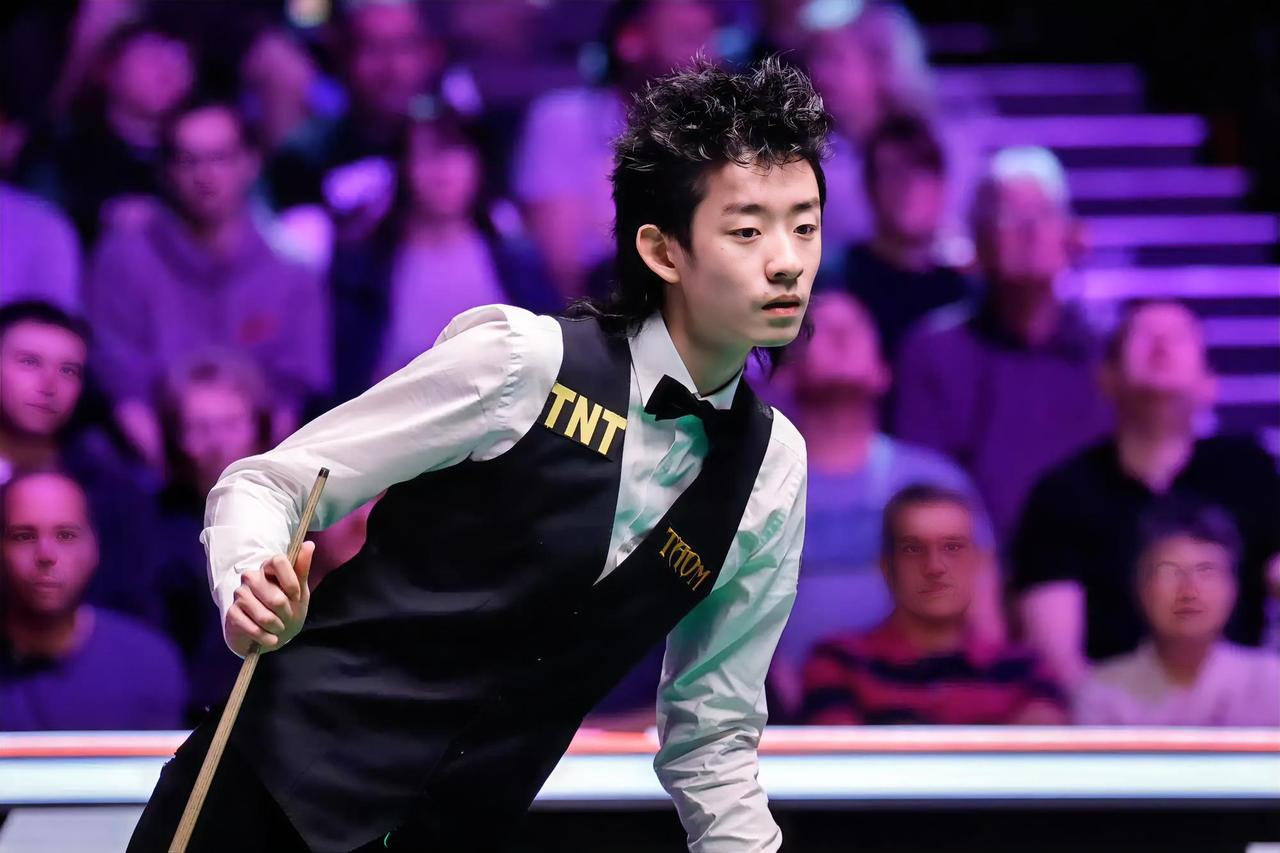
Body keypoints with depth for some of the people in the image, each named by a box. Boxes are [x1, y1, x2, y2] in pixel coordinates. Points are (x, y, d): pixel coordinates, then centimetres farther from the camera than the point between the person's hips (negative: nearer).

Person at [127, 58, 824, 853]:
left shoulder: (772, 470, 1)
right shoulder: (524, 361, -12)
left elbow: (711, 736, 12)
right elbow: (260, 486, -8)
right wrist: (253, 591, -27)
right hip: (286, 779, -4)